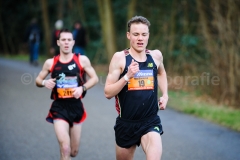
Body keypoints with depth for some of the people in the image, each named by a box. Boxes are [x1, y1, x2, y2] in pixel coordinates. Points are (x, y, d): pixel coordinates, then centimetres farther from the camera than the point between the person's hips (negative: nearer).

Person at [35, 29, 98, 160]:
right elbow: (38, 80, 9)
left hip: (76, 107, 2)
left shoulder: (82, 60, -3)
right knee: (65, 149, -18)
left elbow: (94, 78, 4)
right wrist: (45, 82, -14)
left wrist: (82, 88, -14)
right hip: (59, 107, -2)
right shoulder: (50, 63, -2)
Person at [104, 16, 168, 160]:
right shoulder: (120, 58, -9)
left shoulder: (156, 56, 3)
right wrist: (127, 76, -25)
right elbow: (108, 93, -12)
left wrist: (165, 95, 13)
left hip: (151, 122, 1)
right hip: (126, 123, -1)